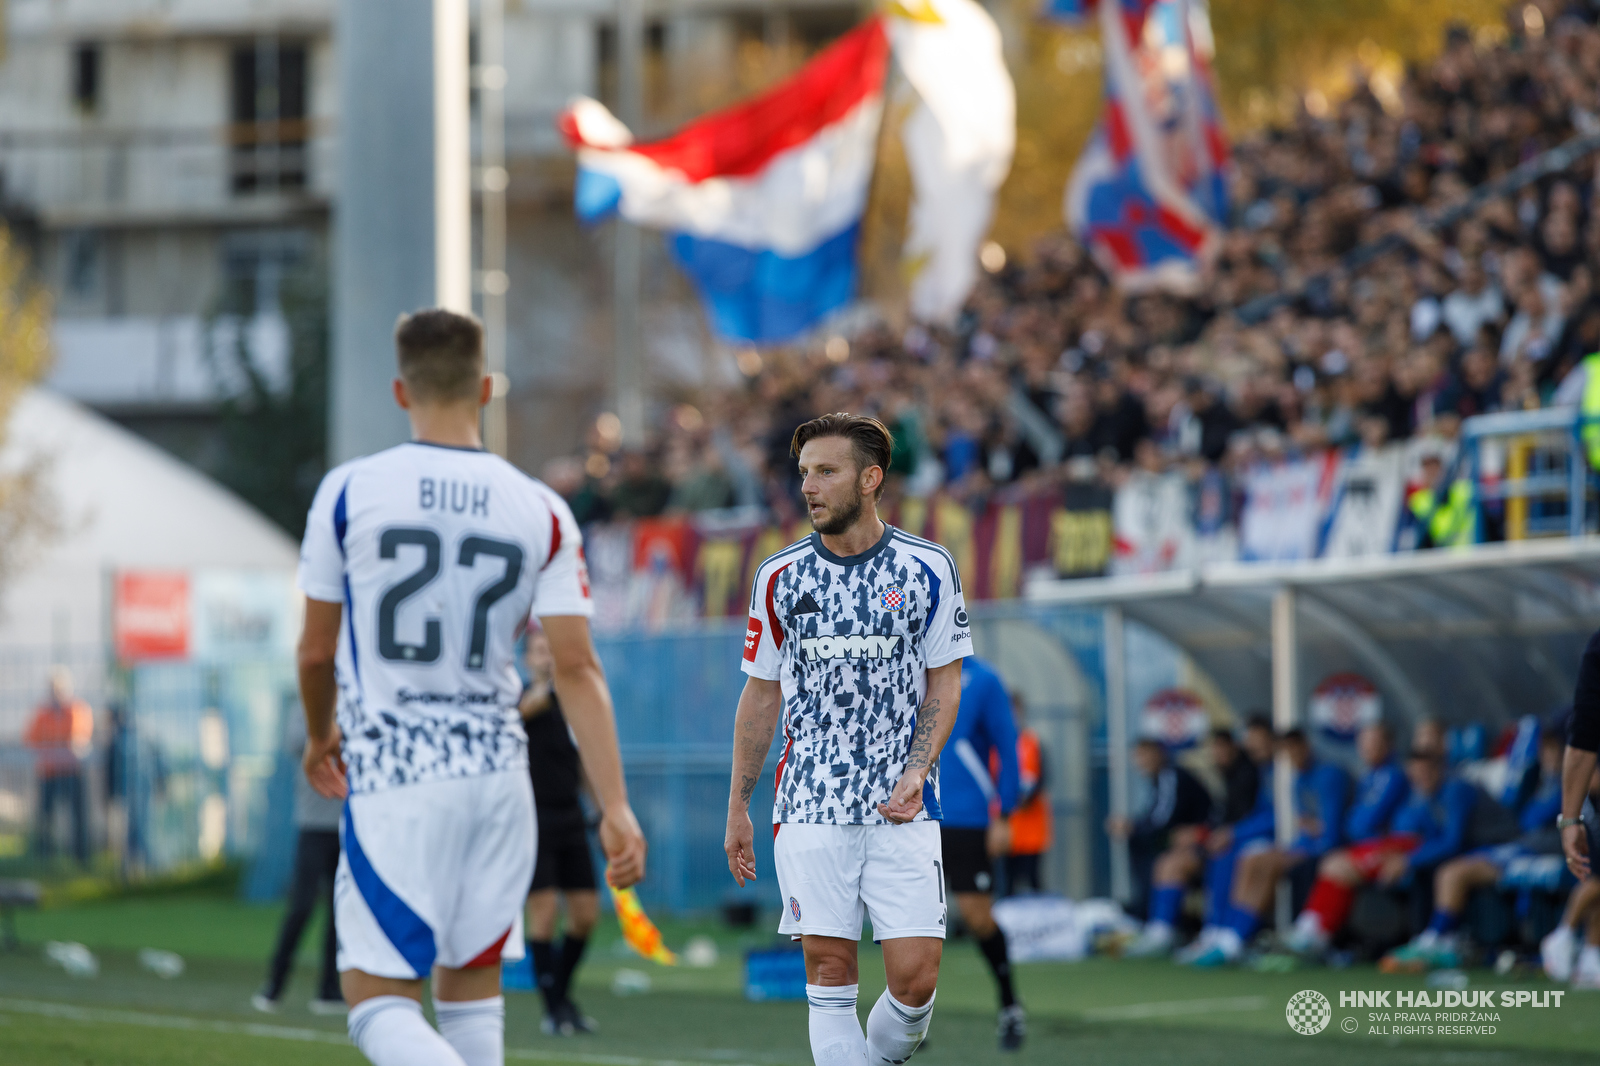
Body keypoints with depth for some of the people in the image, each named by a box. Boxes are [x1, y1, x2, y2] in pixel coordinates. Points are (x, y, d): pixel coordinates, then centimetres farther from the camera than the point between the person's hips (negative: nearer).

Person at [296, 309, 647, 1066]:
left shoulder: (350, 491, -3)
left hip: (393, 777, -3)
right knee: (470, 983, 17)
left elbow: (316, 650, 6)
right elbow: (576, 667, -4)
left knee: (378, 1000, -3)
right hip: (497, 770, 3)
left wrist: (319, 735, 26)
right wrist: (616, 807, -4)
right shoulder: (540, 512, 2)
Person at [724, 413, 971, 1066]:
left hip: (900, 808, -1)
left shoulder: (927, 569, 1)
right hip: (810, 808, 1)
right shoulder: (780, 576, 6)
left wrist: (918, 771, -10)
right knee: (829, 974, -4)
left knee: (915, 977, -8)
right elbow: (761, 695, 13)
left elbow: (944, 682, 5)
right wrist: (738, 806, 11)